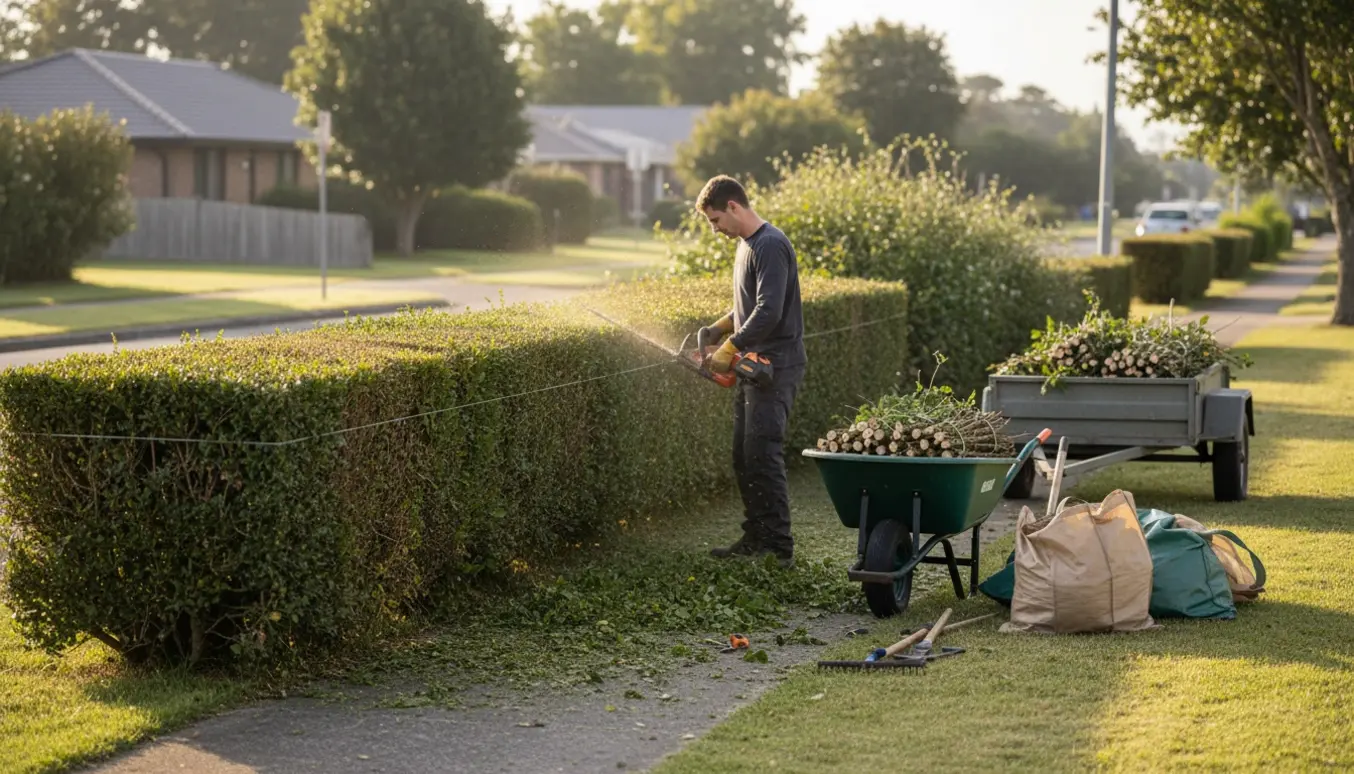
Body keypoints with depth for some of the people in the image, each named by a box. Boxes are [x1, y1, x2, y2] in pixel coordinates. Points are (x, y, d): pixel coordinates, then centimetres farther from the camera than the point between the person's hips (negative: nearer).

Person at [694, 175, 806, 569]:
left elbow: (769, 311, -24)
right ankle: (756, 538, 20)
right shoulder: (746, 244, 16)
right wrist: (718, 328, 13)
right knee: (744, 457, 13)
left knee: (763, 455, -12)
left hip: (776, 367, -10)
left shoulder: (770, 246, -16)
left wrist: (729, 350, -19)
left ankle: (779, 548, -9)